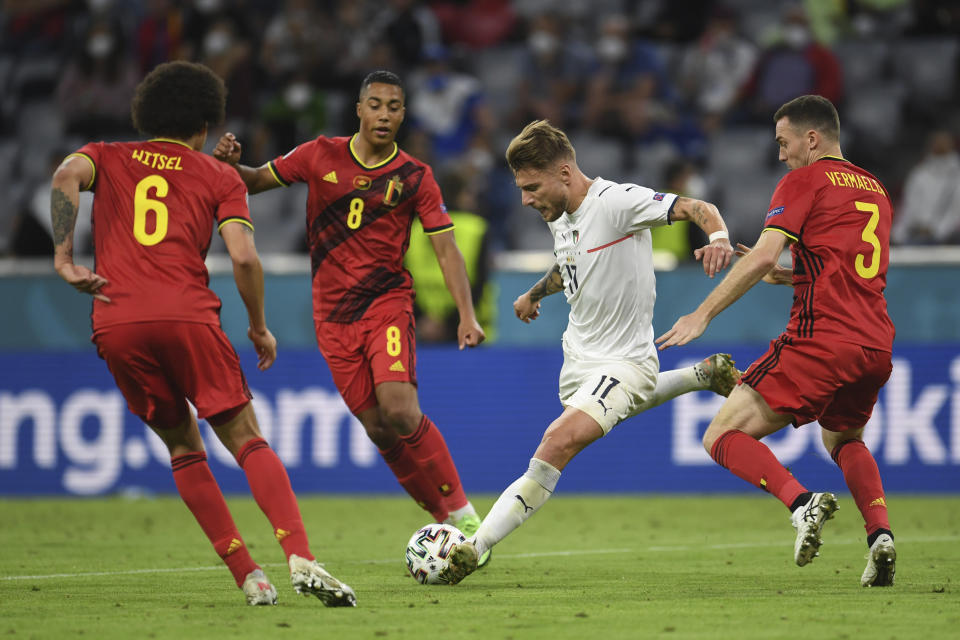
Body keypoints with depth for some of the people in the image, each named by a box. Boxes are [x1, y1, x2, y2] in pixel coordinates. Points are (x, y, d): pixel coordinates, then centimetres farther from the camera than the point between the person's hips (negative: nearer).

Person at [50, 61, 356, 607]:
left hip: (116, 323, 2)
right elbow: (244, 256, 2)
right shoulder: (219, 176, 16)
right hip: (188, 316, -2)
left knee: (182, 445, 16)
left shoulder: (107, 158, 21)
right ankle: (301, 558, -20)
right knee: (247, 440, 1)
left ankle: (249, 577, 7)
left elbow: (67, 174, -4)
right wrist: (259, 327, 14)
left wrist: (64, 258, -3)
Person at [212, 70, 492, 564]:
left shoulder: (414, 177, 0)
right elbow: (258, 180, 13)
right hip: (333, 315, 2)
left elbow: (446, 249, -2)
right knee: (377, 428, -1)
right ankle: (441, 518, 13)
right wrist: (231, 164, -11)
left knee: (399, 410, -23)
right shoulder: (321, 156, 3)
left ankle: (462, 513, -9)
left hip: (388, 303, -2)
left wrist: (466, 315, -14)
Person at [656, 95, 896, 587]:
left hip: (820, 339, -7)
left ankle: (801, 501, -27)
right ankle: (880, 533, 8)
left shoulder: (804, 181, 0)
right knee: (843, 440, 33)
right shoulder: (875, 190, 23)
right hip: (876, 346, 8)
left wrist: (703, 314, -10)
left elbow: (763, 256, -12)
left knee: (723, 438, -3)